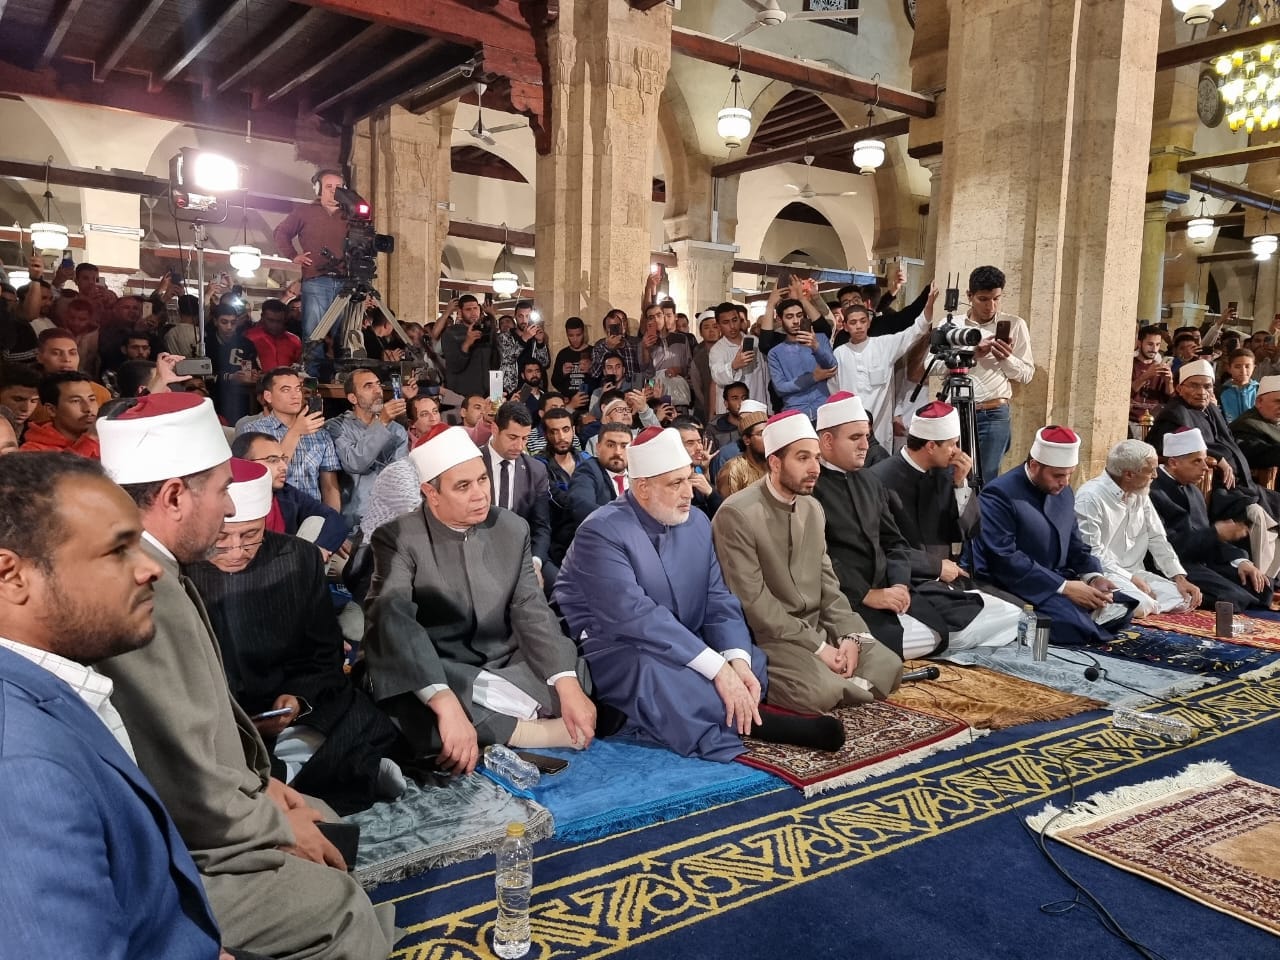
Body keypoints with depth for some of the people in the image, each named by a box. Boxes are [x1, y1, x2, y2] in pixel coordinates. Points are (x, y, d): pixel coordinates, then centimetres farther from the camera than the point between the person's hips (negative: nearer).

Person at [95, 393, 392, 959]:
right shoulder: (145, 596, -30)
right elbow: (191, 794, -26)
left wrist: (258, 781, 8)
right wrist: (281, 827, -10)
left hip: (180, 823, 10)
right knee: (344, 913, -6)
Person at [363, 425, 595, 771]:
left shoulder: (513, 529, 3)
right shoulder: (397, 539, -11)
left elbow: (532, 612, -4)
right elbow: (392, 620, -28)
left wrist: (568, 685, -22)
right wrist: (448, 704, -43)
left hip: (507, 669, 3)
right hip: (439, 676, -3)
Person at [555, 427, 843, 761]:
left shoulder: (696, 523, 3)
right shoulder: (601, 533, -19)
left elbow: (718, 600, 0)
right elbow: (635, 616, -30)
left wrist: (738, 659, -21)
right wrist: (718, 667, -35)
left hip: (683, 650, 7)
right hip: (610, 651, -7)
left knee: (753, 662, -12)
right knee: (656, 672, -37)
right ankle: (744, 719, -20)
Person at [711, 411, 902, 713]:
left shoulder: (813, 508, 9)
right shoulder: (737, 514, -17)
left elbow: (826, 579, 12)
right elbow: (753, 601, -19)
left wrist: (849, 634, -6)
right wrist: (817, 647, -18)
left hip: (818, 626, 8)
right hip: (768, 636, -8)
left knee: (888, 666, -7)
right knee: (821, 692, -29)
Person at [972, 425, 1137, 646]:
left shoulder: (1064, 492, 12)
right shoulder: (1000, 494, -16)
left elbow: (1075, 545, 16)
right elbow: (1004, 560, -25)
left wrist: (1094, 576, -6)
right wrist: (1064, 587, -26)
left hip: (1059, 581, 9)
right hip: (1018, 588, -8)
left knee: (1119, 607, -5)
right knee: (1072, 625, -30)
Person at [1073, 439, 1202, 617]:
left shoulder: (1141, 494, 10)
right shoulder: (1090, 497, -15)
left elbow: (1157, 539, 13)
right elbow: (1093, 553, -17)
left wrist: (1180, 578, 2)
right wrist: (1131, 579, -17)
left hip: (1135, 573, 8)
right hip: (1104, 575, -8)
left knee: (1184, 600, -8)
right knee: (1141, 606, -30)